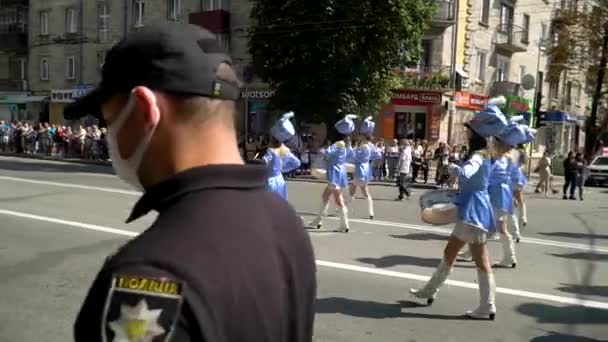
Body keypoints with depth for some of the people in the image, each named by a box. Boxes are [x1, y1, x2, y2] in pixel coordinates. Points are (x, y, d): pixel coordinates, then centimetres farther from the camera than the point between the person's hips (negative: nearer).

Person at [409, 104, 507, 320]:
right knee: (449, 253, 16)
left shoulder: (478, 156, -16)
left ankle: (487, 308, 5)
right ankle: (429, 291, 27)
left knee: (481, 261, -4)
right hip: (471, 210, 11)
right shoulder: (481, 154, 15)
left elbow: (464, 174, -37)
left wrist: (452, 167, -16)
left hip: (474, 211, -11)